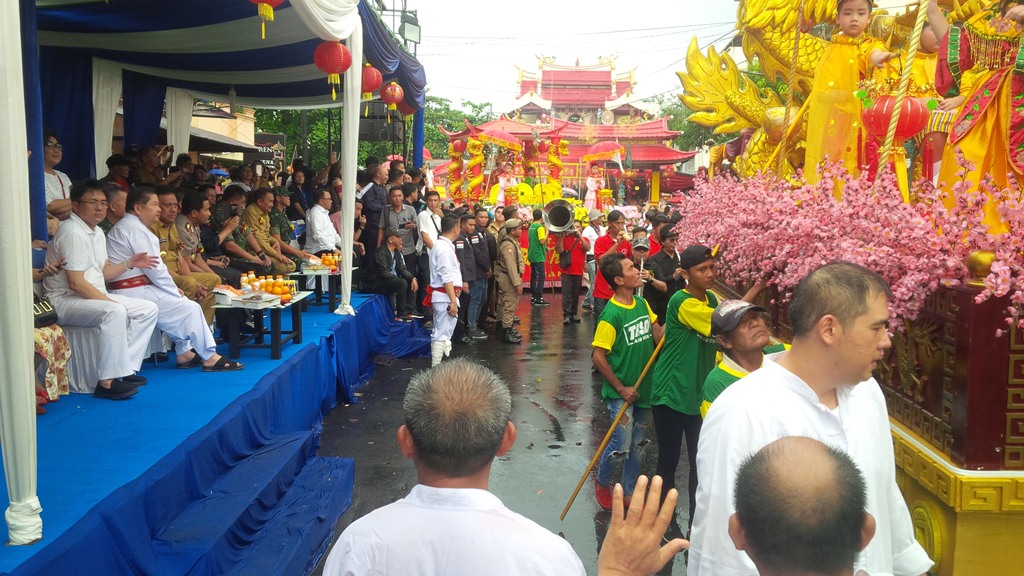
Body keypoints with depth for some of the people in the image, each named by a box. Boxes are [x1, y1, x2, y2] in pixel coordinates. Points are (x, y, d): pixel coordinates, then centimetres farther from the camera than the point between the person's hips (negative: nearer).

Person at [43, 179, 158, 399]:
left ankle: (126, 369, -2)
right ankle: (108, 382, -32)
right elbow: (76, 283, -23)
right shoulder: (72, 232, -18)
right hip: (65, 301, -10)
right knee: (114, 312, -36)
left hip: (93, 296, 10)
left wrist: (129, 263, 4)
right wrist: (110, 302, -21)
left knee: (148, 309, 1)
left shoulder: (97, 233, 14)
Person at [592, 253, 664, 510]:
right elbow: (598, 356, -18)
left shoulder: (642, 303, 1)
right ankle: (602, 482, 24)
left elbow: (658, 336, 3)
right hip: (622, 392, -6)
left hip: (645, 388, 7)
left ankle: (629, 493, 31)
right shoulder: (611, 314, -20)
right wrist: (621, 388, -15)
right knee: (621, 444, -5)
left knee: (638, 445, 14)